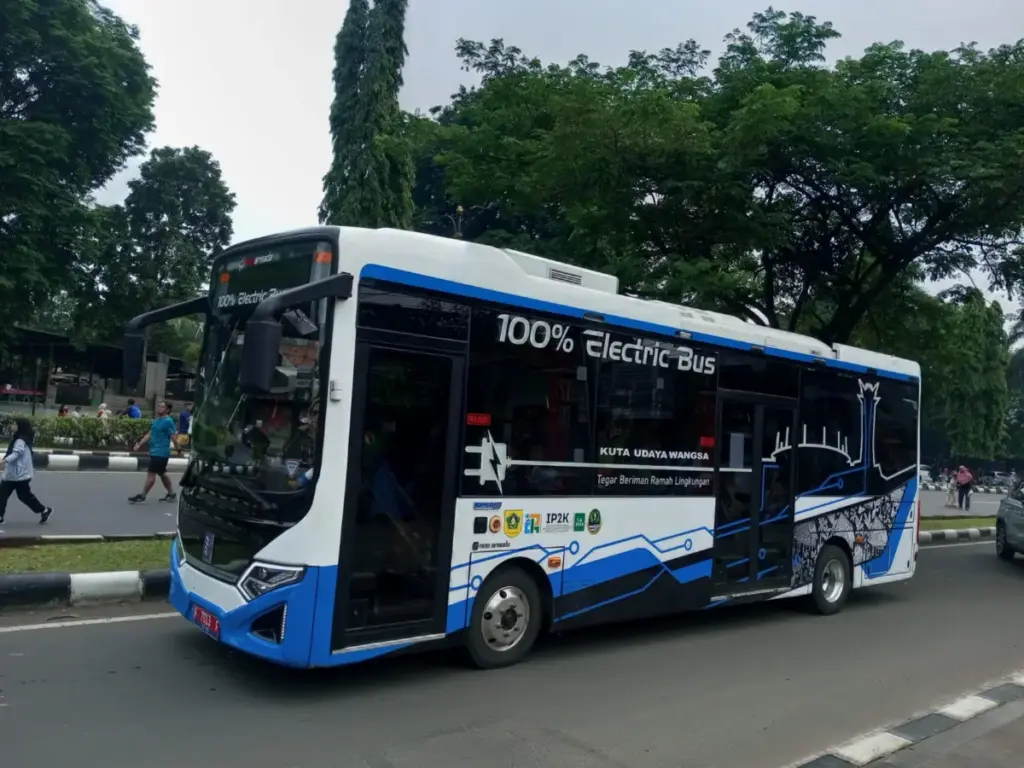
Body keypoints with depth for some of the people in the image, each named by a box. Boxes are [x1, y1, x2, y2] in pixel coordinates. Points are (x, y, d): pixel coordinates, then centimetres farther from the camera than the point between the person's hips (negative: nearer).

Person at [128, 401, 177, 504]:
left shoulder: (168, 421, -14)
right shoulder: (155, 421, 14)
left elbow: (173, 437, -16)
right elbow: (150, 435, 18)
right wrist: (139, 445, 11)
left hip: (161, 453, -9)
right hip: (154, 452, 9)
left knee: (151, 473, -6)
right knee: (162, 474, 15)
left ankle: (142, 496, 0)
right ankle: (171, 494, 24)